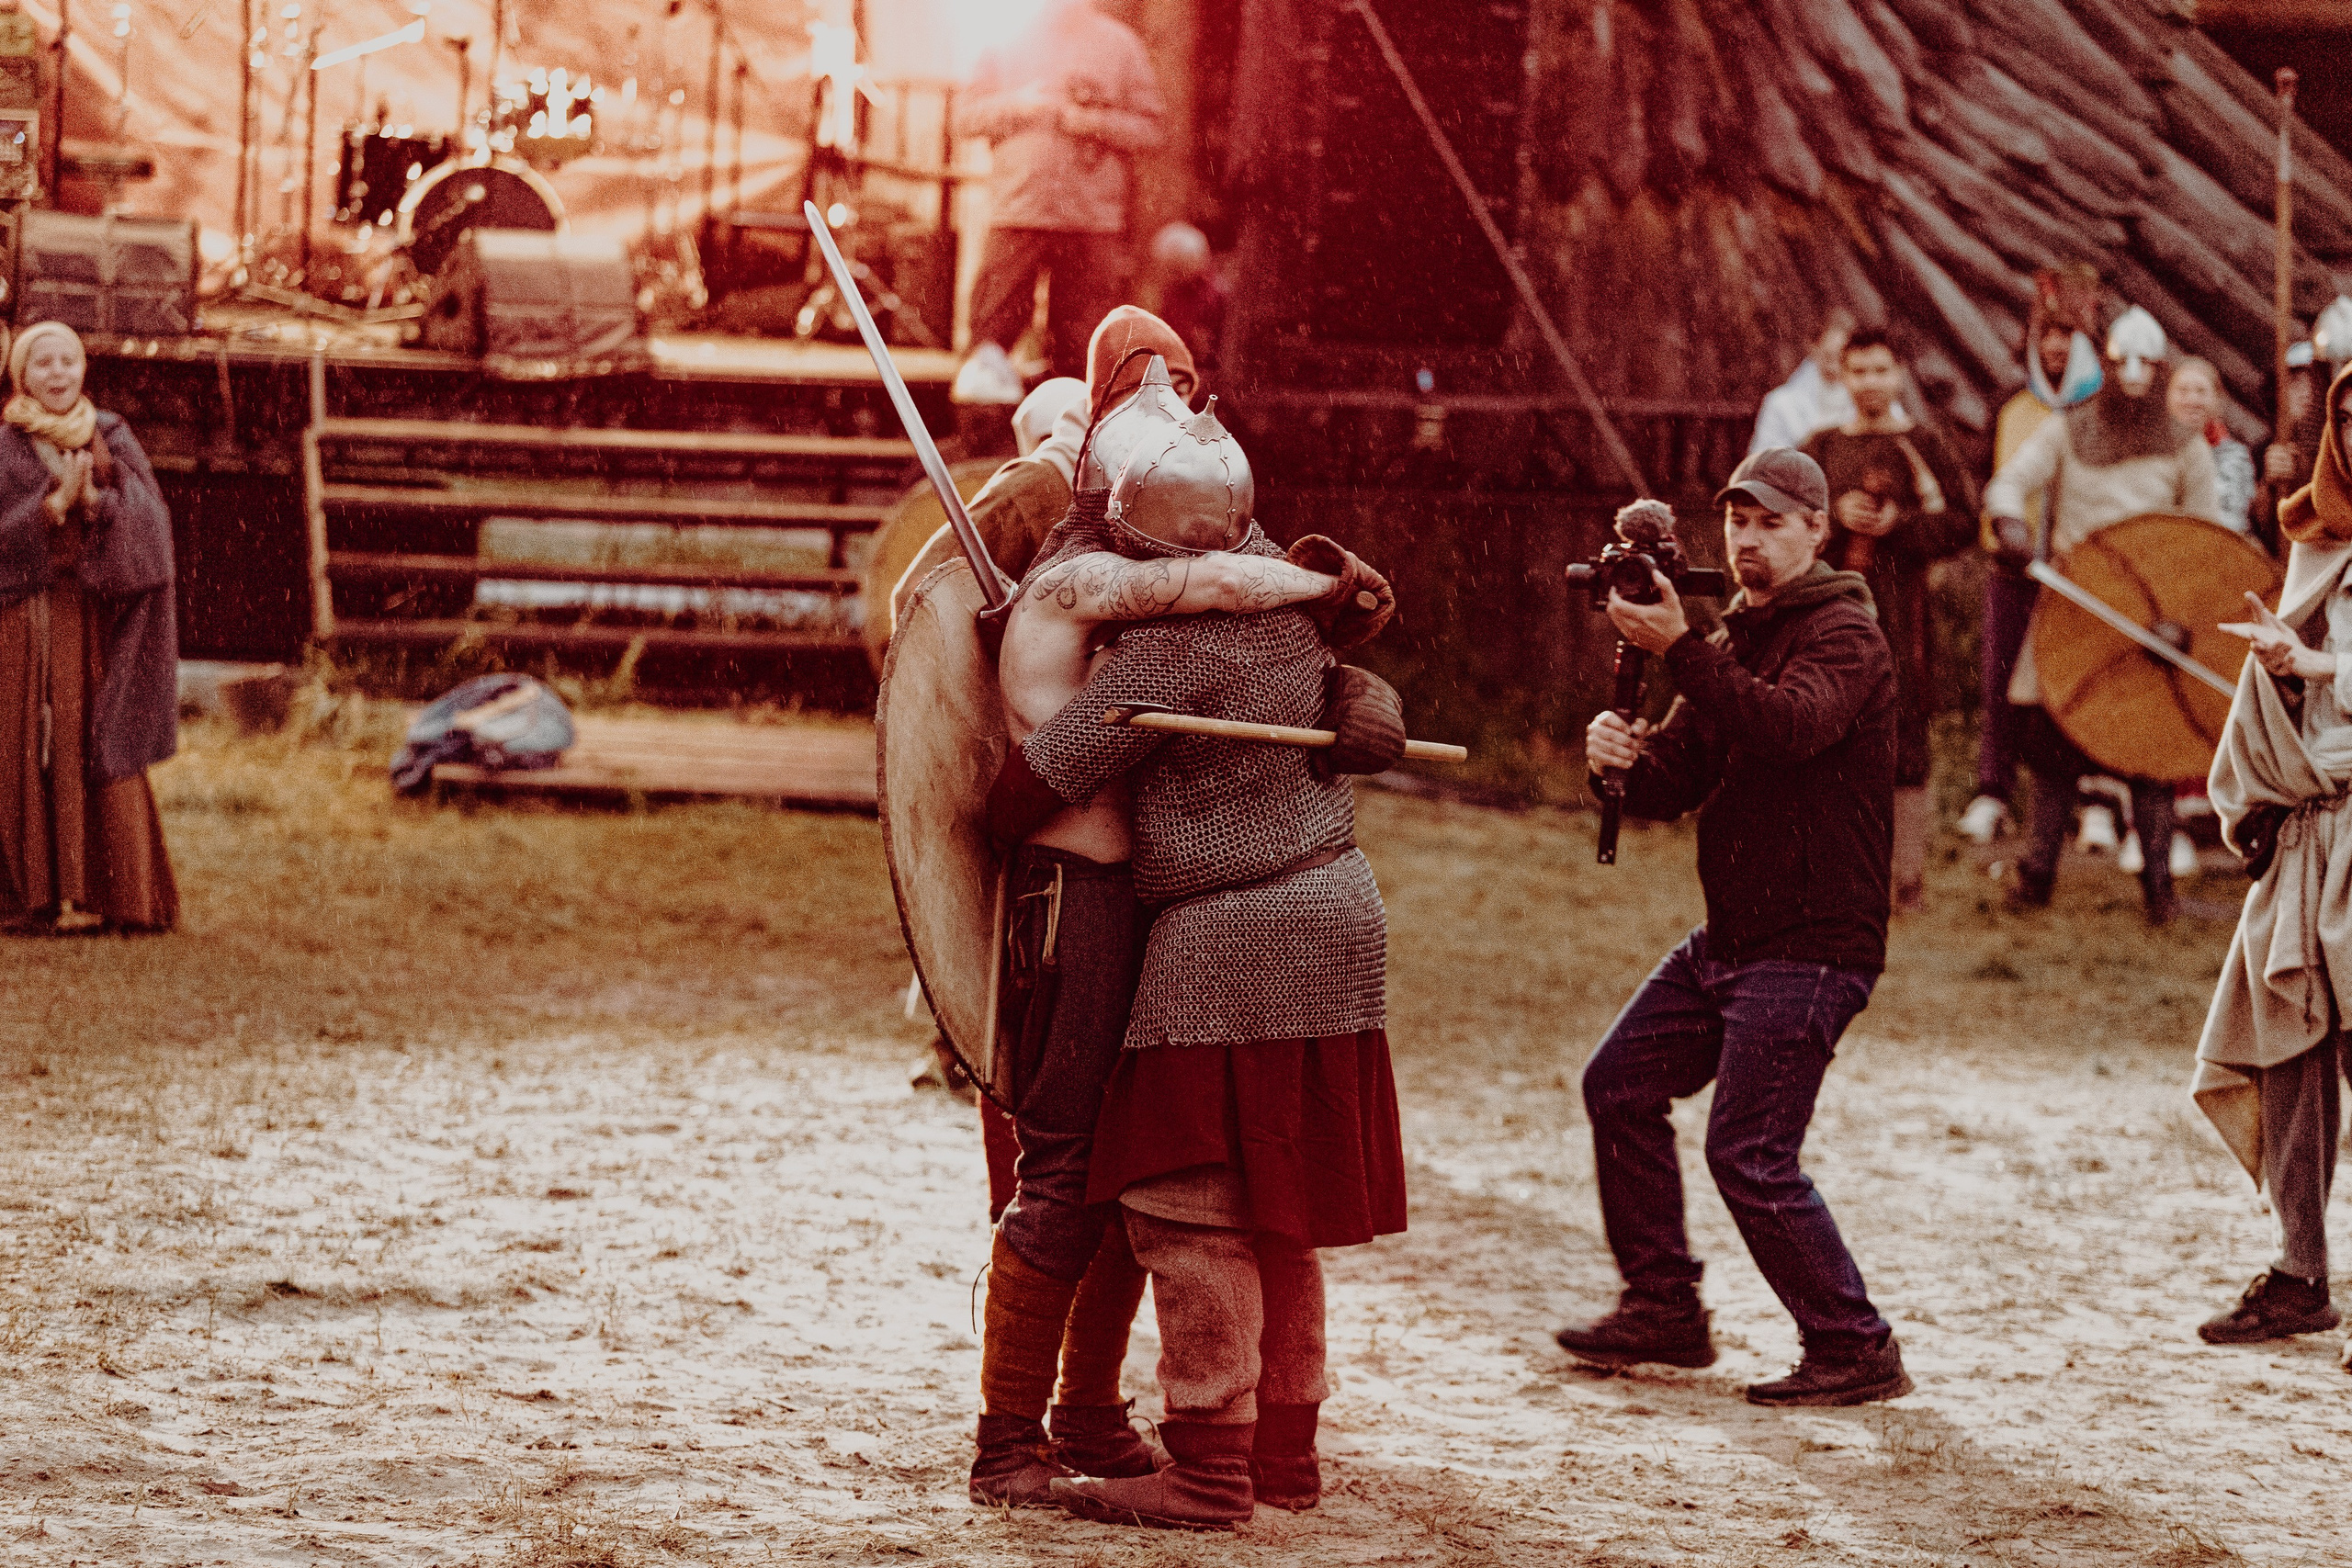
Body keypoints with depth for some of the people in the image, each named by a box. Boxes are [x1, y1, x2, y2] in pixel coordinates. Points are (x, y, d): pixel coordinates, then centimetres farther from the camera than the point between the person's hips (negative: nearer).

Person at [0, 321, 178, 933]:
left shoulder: (111, 439, 10)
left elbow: (150, 519, 0)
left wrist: (96, 499, -18)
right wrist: (54, 503, -19)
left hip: (98, 618, 2)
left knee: (104, 753, -2)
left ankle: (120, 893, 0)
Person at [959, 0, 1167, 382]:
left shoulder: (1119, 46, 9)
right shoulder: (1008, 45, 13)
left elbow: (1152, 127, 5)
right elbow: (967, 115, 12)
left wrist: (1089, 121, -10)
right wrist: (1019, 104, -6)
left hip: (1095, 219, -1)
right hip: (1016, 212, 1)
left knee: (1083, 354, -1)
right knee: (992, 328, -4)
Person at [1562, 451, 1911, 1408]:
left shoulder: (1845, 635, -11)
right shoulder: (1731, 641, 16)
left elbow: (1792, 726, -32)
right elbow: (1670, 787, 13)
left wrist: (1677, 648, -37)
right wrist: (1624, 758, -11)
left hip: (1812, 945, -9)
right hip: (1729, 937, 9)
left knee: (1749, 1156, -15)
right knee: (1620, 1086, 13)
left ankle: (1856, 1352, -5)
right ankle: (1665, 1311, 23)